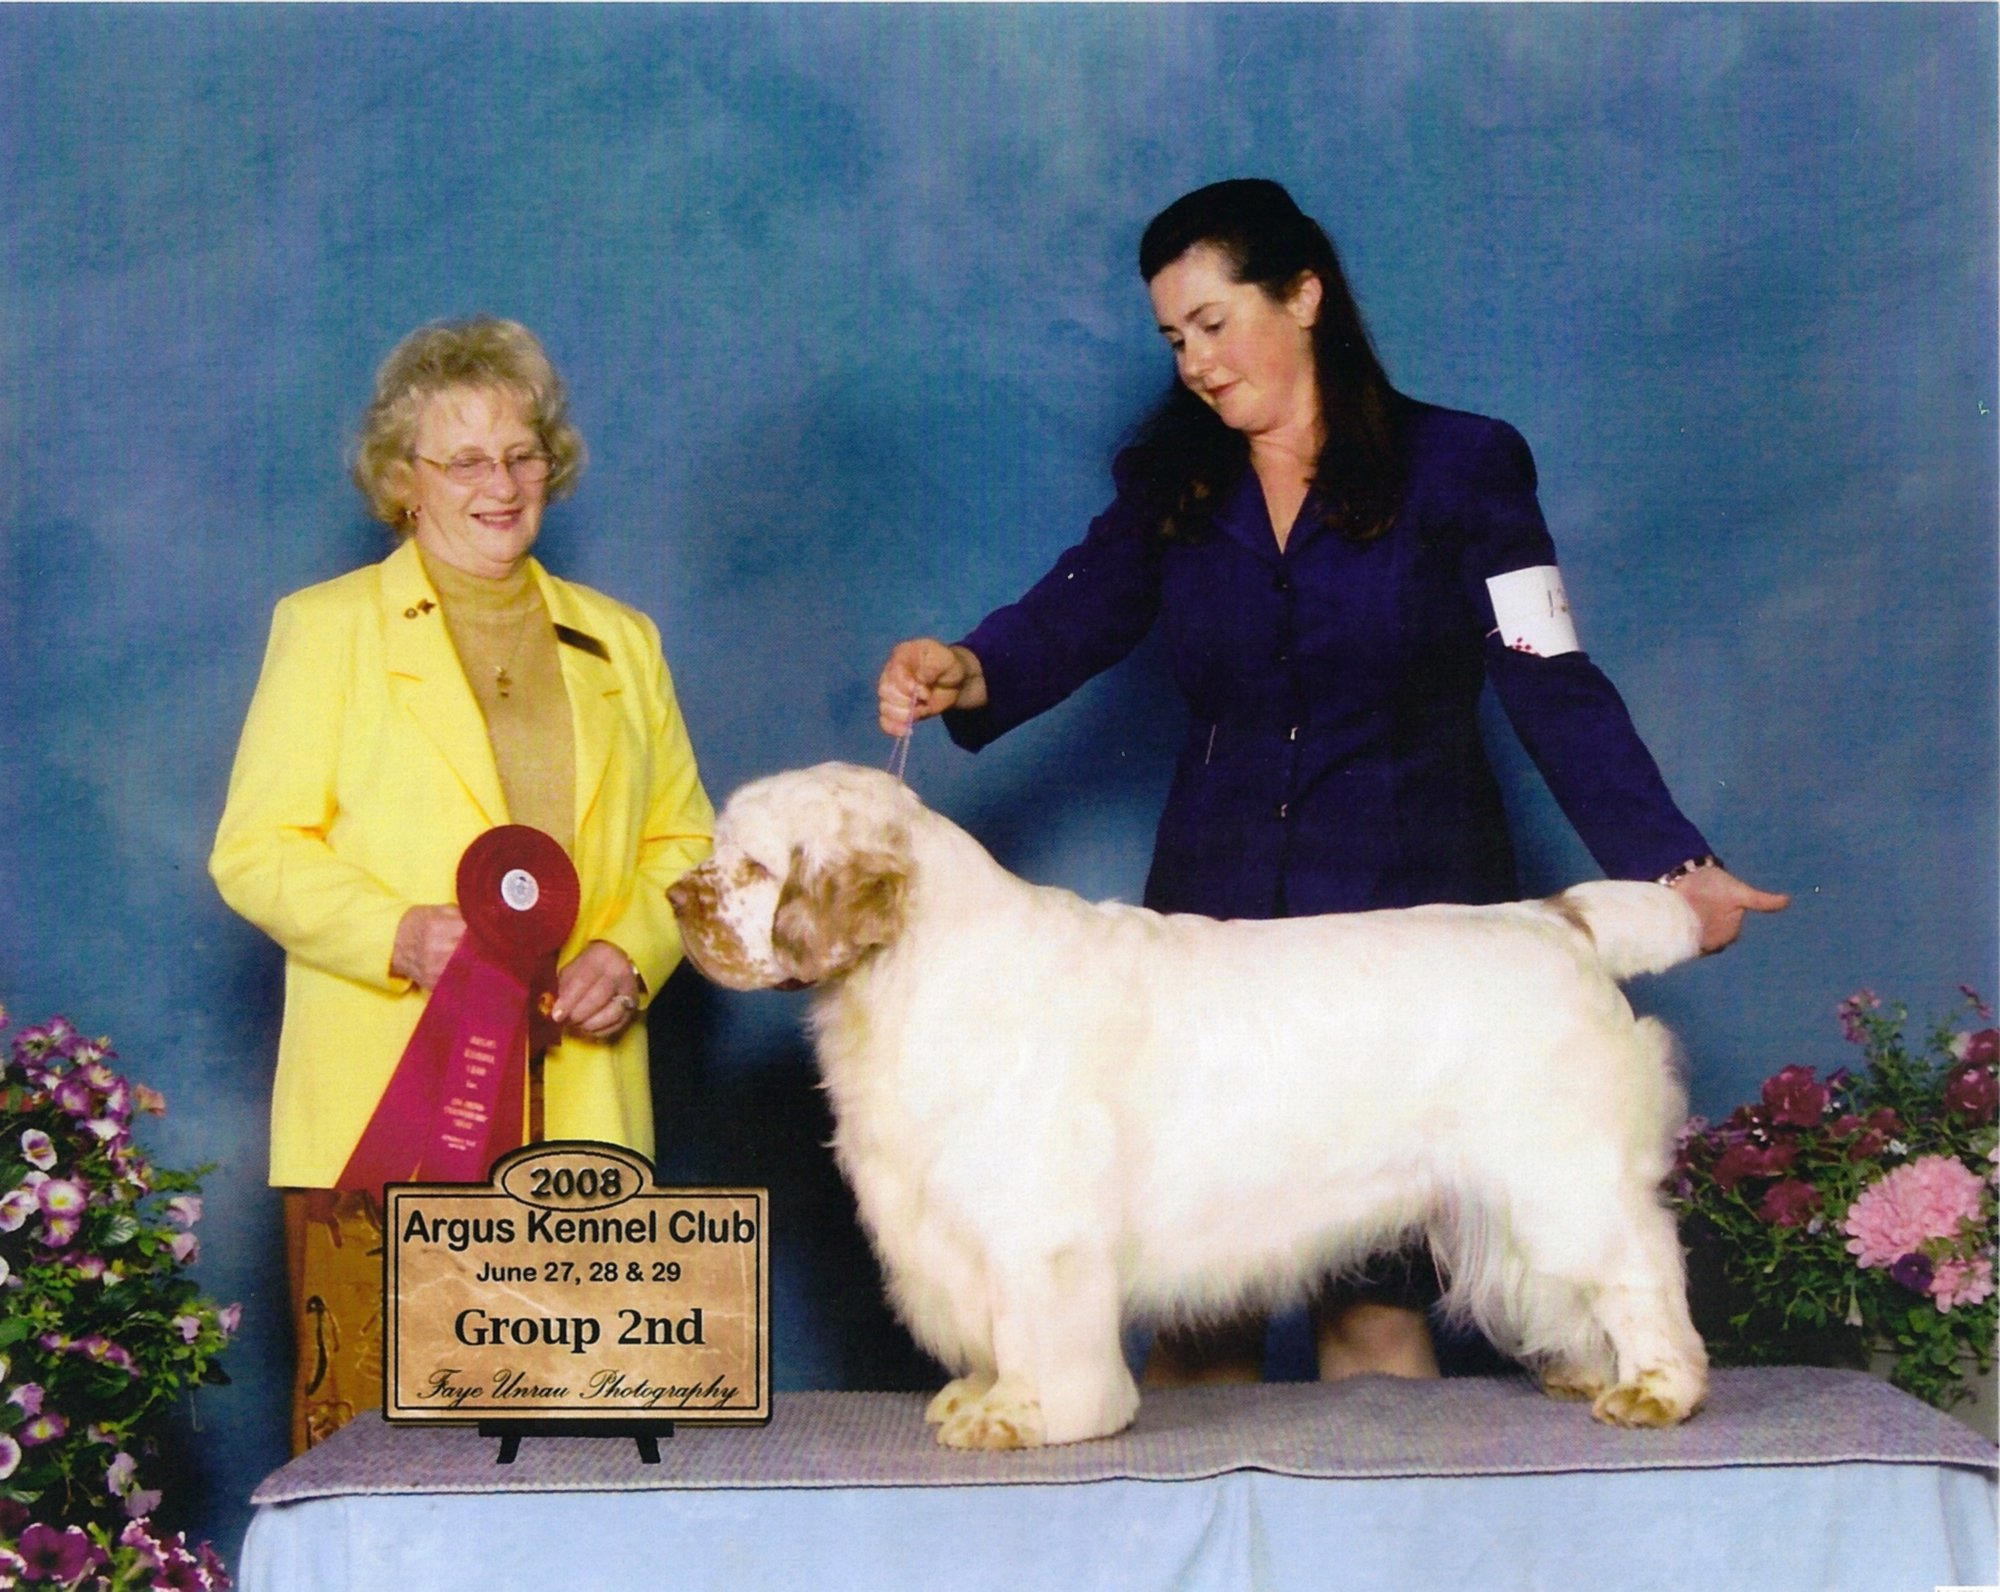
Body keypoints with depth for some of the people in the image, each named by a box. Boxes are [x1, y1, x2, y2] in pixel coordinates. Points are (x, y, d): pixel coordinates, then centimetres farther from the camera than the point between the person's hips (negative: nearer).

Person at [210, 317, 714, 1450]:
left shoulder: (619, 641, 20)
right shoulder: (328, 627, 9)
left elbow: (682, 840, 19)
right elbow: (256, 850, 1)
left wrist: (630, 950, -2)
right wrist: (403, 935, -15)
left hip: (580, 1105, 3)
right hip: (382, 1111, -3)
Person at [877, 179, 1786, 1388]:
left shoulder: (1461, 469, 2)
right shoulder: (1167, 486, 12)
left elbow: (1554, 687, -4)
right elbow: (1074, 619, -4)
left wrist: (1668, 862, -16)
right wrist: (966, 672, -26)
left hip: (1405, 914, -3)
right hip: (1215, 915, 3)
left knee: (1374, 1307, -4)